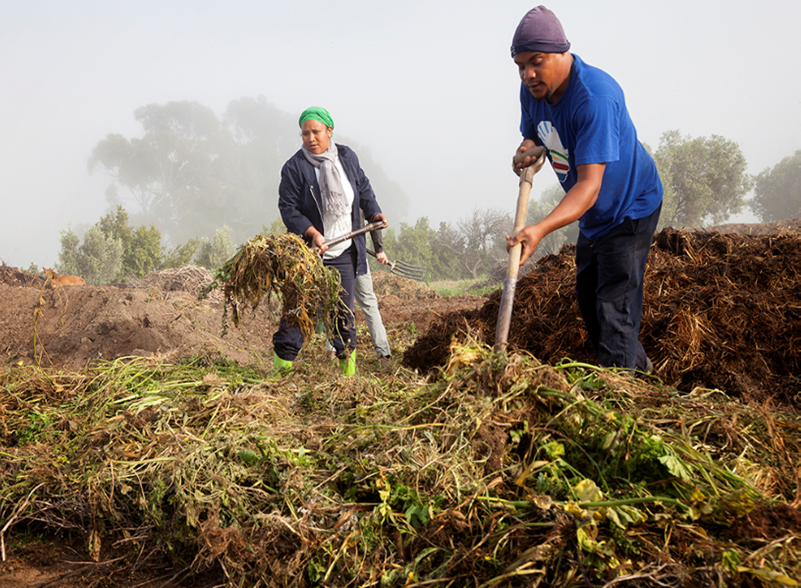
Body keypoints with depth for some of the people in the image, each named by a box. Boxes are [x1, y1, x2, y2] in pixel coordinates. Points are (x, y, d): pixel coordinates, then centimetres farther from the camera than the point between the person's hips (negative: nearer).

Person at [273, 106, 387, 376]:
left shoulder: (347, 157, 6)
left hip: (344, 252, 3)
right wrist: (312, 233, -22)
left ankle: (349, 367, 21)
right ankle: (282, 363, 7)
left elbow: (363, 187, 22)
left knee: (343, 310, 7)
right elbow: (288, 208, -11)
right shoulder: (294, 167, -8)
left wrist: (374, 213, 9)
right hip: (309, 252, -3)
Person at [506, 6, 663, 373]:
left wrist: (540, 229, -55)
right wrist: (527, 149, -19)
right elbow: (533, 134, 8)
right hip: (591, 216, 9)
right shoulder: (533, 89, -9)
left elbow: (590, 184, -41)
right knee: (588, 301, 20)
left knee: (614, 309, -16)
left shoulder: (595, 97, -35)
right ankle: (639, 366, 39)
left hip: (629, 209, -9)